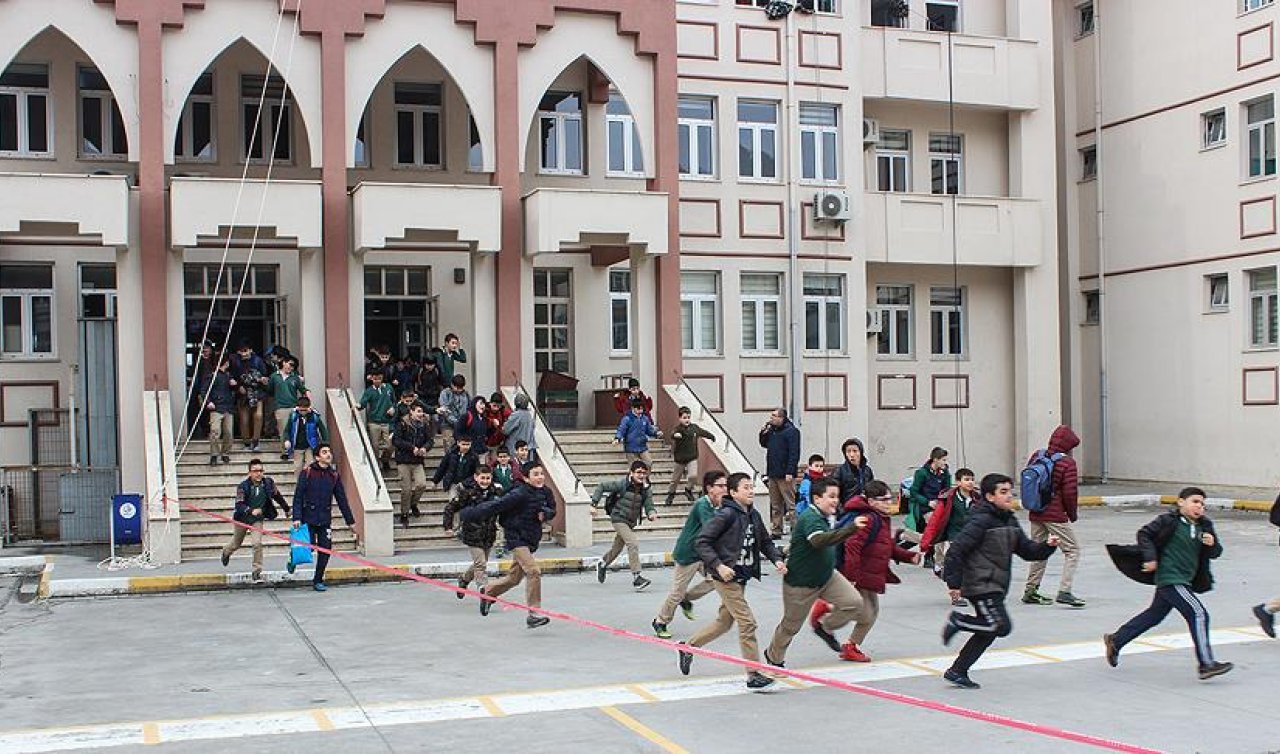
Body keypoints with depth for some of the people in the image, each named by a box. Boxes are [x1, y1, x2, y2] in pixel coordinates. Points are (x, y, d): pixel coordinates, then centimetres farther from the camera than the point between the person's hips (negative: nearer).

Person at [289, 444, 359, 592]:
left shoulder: (334, 475, 9)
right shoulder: (307, 473, -3)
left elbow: (342, 500, 14)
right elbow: (298, 497, -6)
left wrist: (351, 521, 14)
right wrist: (296, 518, -15)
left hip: (325, 519, 4)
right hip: (308, 517, -4)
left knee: (325, 550, 0)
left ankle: (318, 580, 15)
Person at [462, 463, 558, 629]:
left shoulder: (546, 492, 1)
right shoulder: (520, 495, -20)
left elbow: (552, 510, 16)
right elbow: (496, 505, -18)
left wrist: (545, 514, -9)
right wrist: (470, 514, -14)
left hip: (531, 540, 8)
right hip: (516, 538, -8)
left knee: (514, 578, 19)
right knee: (533, 571, -23)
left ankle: (487, 593, 45)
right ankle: (534, 614, -18)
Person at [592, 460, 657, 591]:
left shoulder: (646, 489, -4)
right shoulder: (623, 484, -16)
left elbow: (648, 505, -7)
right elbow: (602, 486, -10)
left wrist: (650, 513, -29)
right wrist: (595, 501, -17)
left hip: (631, 522, 6)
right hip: (619, 519, -6)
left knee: (617, 547, 22)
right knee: (633, 545, -22)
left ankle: (602, 563, 51)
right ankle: (636, 578, -21)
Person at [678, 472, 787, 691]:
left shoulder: (754, 516, 8)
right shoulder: (727, 514, -15)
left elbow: (765, 542, 18)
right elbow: (701, 541, -16)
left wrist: (777, 559, -1)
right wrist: (718, 566, -23)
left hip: (741, 578, 9)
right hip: (726, 577, -9)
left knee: (724, 622, 19)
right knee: (747, 623, -9)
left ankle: (688, 647, 38)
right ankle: (754, 675, -2)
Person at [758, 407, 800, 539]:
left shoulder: (791, 431, -11)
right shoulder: (772, 430, 13)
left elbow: (794, 453, -16)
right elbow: (764, 444, 27)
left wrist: (790, 472, -22)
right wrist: (763, 433, 7)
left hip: (785, 475, -8)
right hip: (772, 474, 8)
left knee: (790, 504, -7)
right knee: (775, 505, 12)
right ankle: (776, 532, 17)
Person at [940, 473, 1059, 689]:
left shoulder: (1010, 521, 12)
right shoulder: (981, 520, -15)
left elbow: (1027, 550, 15)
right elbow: (957, 549, -18)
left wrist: (1047, 546, -5)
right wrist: (954, 582, -19)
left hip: (996, 586, 9)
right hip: (981, 585, -9)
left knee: (988, 631, 11)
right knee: (1001, 626, -16)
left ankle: (957, 671, 19)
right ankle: (958, 620, 1)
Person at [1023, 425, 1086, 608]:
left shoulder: (1036, 457, 6)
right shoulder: (1067, 463, -12)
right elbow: (1070, 492, -14)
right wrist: (1073, 514, 2)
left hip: (1035, 514, 7)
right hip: (1056, 515, -7)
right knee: (1072, 549, 3)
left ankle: (1030, 591, 24)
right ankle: (1064, 592, -8)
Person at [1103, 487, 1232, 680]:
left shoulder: (1204, 526, 8)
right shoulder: (1169, 520, -11)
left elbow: (1215, 553, 11)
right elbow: (1144, 534, -6)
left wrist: (1212, 544, -11)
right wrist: (1150, 557, -15)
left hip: (1185, 580, 8)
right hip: (1170, 578, -8)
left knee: (1154, 615, 20)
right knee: (1198, 613, -16)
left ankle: (1115, 640, 33)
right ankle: (1206, 664, -15)